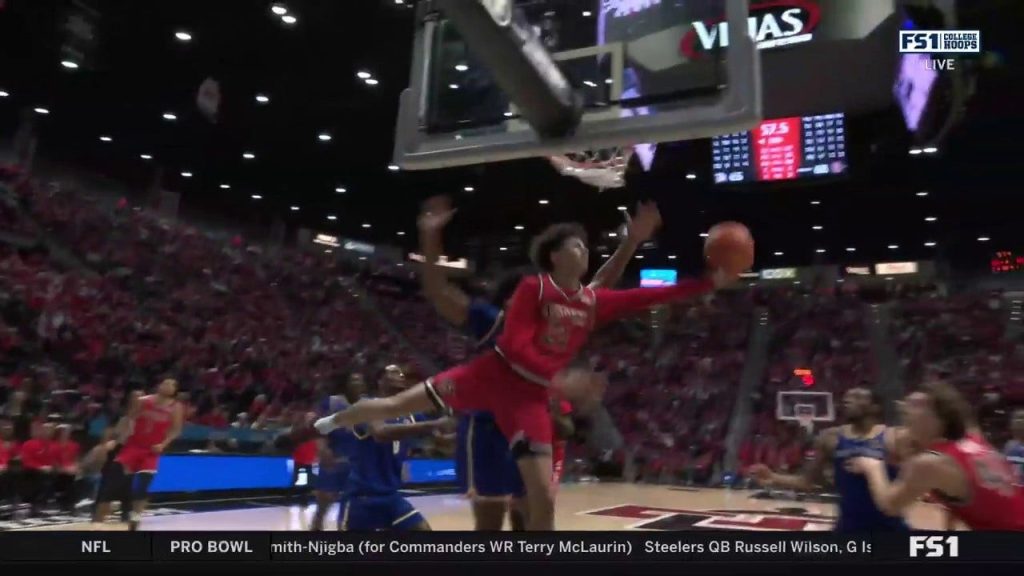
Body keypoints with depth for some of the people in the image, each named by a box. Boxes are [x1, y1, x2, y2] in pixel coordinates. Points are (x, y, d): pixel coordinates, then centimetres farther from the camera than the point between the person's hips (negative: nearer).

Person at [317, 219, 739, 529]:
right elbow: (514, 345, -18)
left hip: (531, 396, 4)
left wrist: (711, 283, -3)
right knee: (395, 405, 4)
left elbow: (649, 297, 0)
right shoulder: (534, 288, -9)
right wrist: (558, 379, -27)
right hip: (493, 374, -3)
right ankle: (330, 422, 38)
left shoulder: (594, 302, 4)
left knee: (543, 499, -1)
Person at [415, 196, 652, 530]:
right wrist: (430, 238, -30)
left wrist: (632, 242, 6)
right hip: (488, 430, -6)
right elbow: (437, 292, -18)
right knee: (489, 524, -2)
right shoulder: (490, 321, -7)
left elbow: (598, 289, 11)